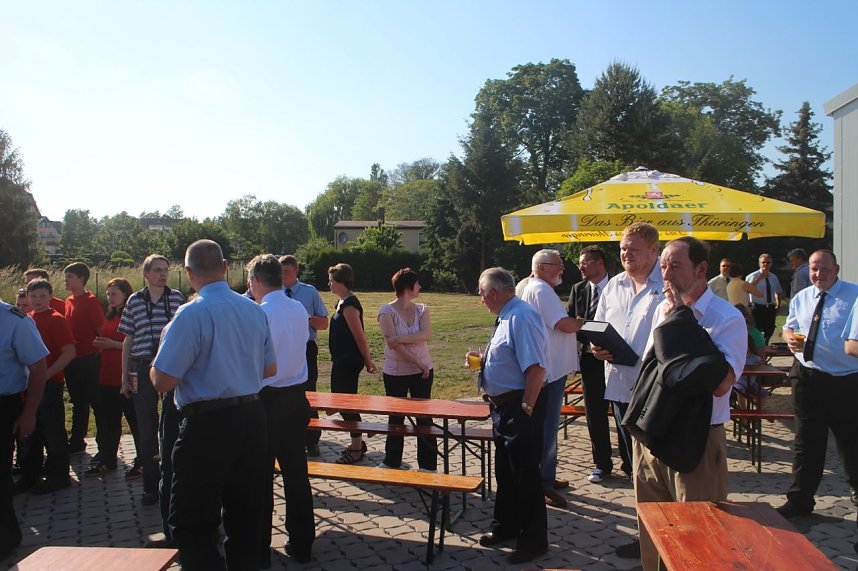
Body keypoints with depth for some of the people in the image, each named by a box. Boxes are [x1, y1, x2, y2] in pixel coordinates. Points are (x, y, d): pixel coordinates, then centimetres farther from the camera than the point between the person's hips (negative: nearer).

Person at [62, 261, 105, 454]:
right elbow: (69, 329, 18)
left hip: (88, 360, -8)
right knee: (78, 402, 17)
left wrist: (96, 351, -12)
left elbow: (102, 331, -14)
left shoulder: (91, 301, -12)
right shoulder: (69, 300, 11)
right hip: (72, 359, 8)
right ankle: (76, 441, 29)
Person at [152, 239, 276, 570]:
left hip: (208, 425, -7)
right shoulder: (255, 310, 4)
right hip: (252, 418, 7)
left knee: (193, 524, 7)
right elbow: (269, 369, 13)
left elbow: (162, 382, -16)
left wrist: (165, 340, 1)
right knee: (246, 518, 19)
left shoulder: (192, 313, -16)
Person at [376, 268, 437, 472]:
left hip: (422, 371, 2)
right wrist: (417, 363, -18)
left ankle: (428, 464, 16)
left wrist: (402, 338, -25)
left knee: (424, 417, 5)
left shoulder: (422, 310, 3)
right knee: (396, 417, 12)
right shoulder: (387, 311, -8)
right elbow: (392, 342, -17)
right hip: (395, 373, -2)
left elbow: (426, 335, -13)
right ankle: (391, 461, 29)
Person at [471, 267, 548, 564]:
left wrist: (526, 409, -25)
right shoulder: (506, 317, 10)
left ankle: (533, 541, 21)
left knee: (525, 474, 4)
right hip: (503, 406, 10)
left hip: (520, 407, -10)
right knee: (504, 471, 22)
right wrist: (483, 360, 12)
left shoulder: (522, 317, -22)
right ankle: (506, 528, 41)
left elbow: (535, 367, -28)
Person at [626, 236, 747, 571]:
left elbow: (720, 383, -24)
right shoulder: (663, 311, 7)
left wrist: (680, 322, -21)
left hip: (697, 440, -6)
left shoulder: (727, 318, -13)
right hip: (651, 433, 6)